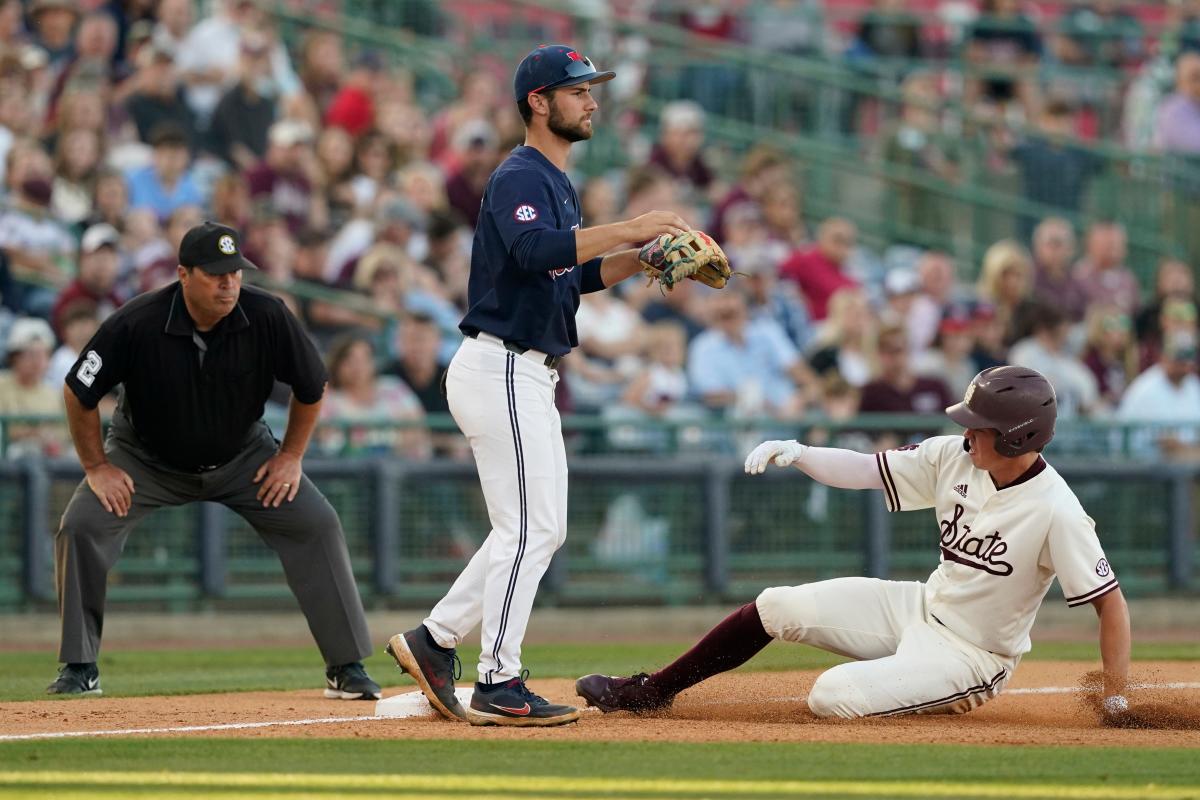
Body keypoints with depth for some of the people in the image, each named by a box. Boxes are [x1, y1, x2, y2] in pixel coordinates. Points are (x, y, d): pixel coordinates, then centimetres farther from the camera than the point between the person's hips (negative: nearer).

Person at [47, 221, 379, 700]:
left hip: (242, 457, 1)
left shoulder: (267, 317, -23)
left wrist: (291, 456, -5)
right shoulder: (137, 323, -28)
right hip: (145, 458, -1)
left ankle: (346, 667, -3)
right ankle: (79, 669, -5)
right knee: (81, 527, -20)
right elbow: (79, 392, -14)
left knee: (317, 525, -13)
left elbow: (311, 387, -5)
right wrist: (96, 467, -12)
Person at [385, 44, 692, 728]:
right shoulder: (520, 177, -13)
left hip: (529, 379, 10)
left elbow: (572, 276, 23)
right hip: (500, 370, -10)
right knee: (530, 527, -10)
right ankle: (500, 687, -7)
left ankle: (434, 641, 18)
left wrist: (640, 258, 7)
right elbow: (534, 250, -32)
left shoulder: (558, 184, 19)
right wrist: (630, 228, -33)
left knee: (540, 530, 13)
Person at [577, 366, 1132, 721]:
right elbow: (865, 471, 0)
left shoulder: (1056, 513, -27)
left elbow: (1110, 602, -23)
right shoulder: (953, 457, -8)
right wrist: (797, 454, -17)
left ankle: (944, 698, 3)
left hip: (970, 656, -7)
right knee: (775, 608, 0)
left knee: (832, 697, -25)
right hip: (921, 606, 7)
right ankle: (649, 693, 14)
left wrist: (1117, 704, -25)